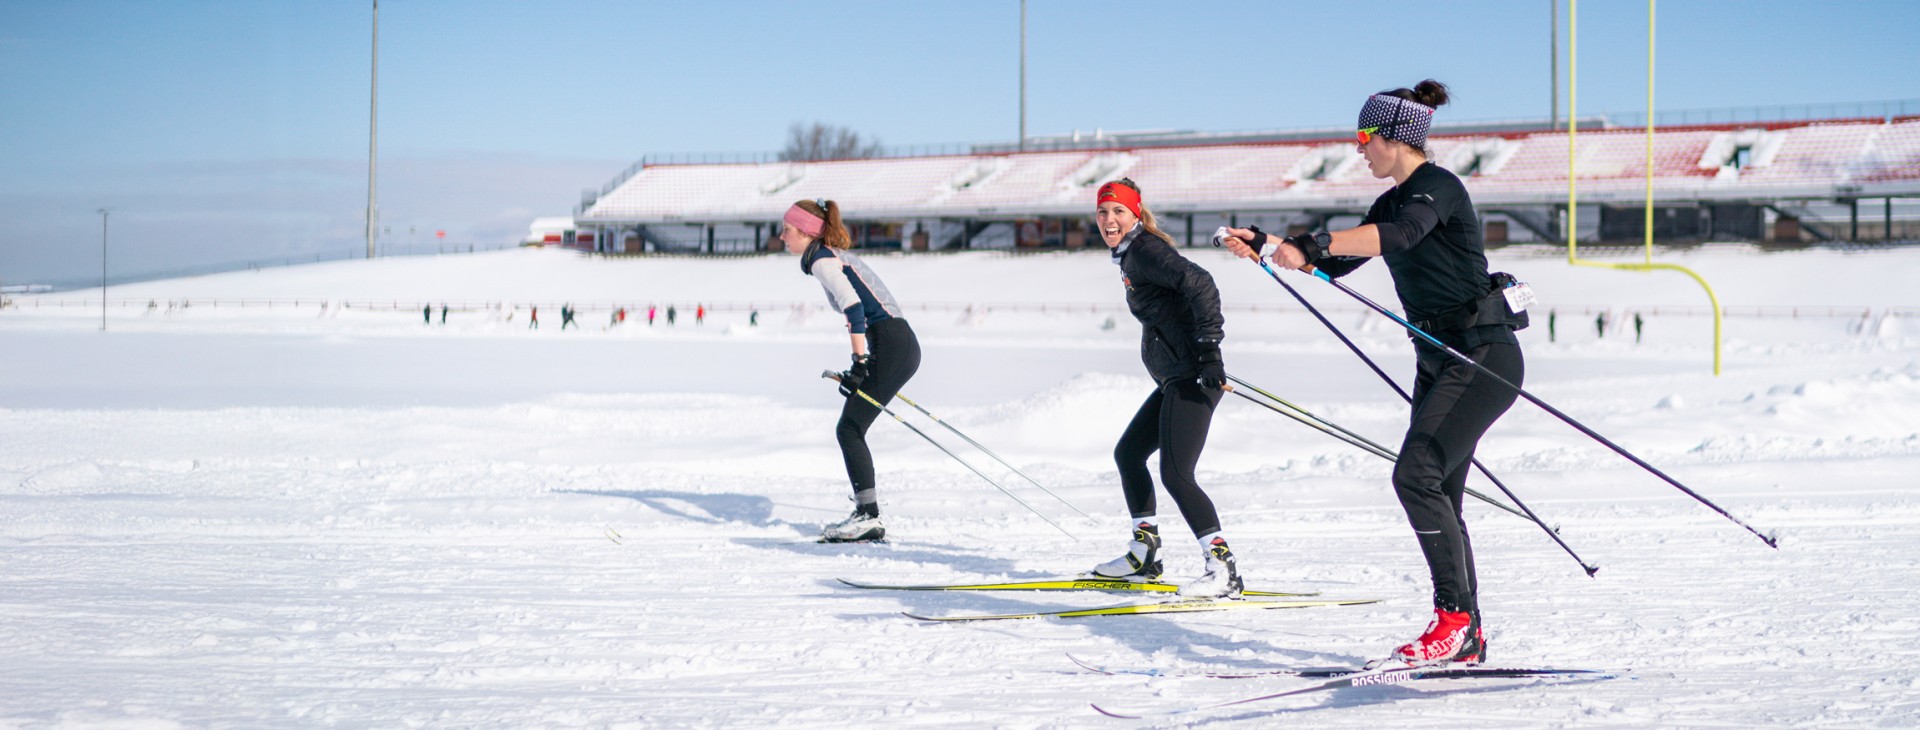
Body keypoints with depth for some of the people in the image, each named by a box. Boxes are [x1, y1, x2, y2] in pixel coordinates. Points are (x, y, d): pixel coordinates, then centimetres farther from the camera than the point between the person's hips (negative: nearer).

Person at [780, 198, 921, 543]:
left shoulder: (821, 259, -6)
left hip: (891, 345, -9)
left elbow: (853, 306, -20)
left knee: (849, 429, -8)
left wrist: (859, 363, -22)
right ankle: (868, 516, 11)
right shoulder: (839, 256, 23)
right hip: (904, 344, 9)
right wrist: (862, 365, 23)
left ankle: (868, 514, -12)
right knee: (850, 429, 12)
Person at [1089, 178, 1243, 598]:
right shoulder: (1131, 255, 20)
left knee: (1175, 475, -16)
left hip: (1191, 377, -11)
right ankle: (1144, 555, 28)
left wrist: (1208, 351, -24)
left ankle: (1224, 570, -17)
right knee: (1128, 453, 20)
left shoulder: (1145, 249, -10)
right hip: (1175, 380, 11)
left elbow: (1199, 283, -23)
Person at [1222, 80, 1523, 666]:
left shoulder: (1437, 187, -14)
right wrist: (1266, 248, 9)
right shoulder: (1393, 201, 14)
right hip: (1437, 360, 10)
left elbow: (1401, 234, -35)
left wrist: (1312, 245, -46)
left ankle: (1456, 615, -18)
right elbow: (1338, 264, 21)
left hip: (1484, 356, -10)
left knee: (1416, 474, -21)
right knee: (1435, 495, 8)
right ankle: (1466, 639, 12)